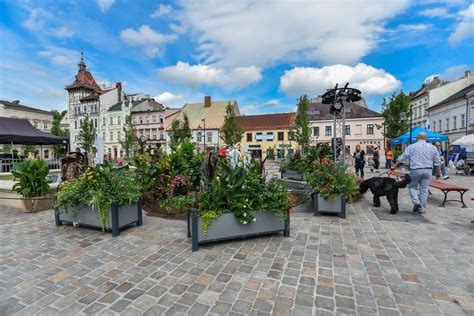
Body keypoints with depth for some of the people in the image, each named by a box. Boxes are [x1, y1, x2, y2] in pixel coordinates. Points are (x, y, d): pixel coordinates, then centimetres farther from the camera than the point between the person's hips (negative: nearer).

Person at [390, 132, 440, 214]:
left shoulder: (411, 147, 0)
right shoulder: (432, 147, 8)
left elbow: (402, 157, 0)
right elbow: (437, 162, 10)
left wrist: (394, 166, 7)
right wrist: (438, 172, 17)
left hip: (415, 170, -3)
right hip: (427, 170, 3)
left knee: (412, 187, 13)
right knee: (424, 189, 8)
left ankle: (416, 202, -6)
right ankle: (422, 208, 13)